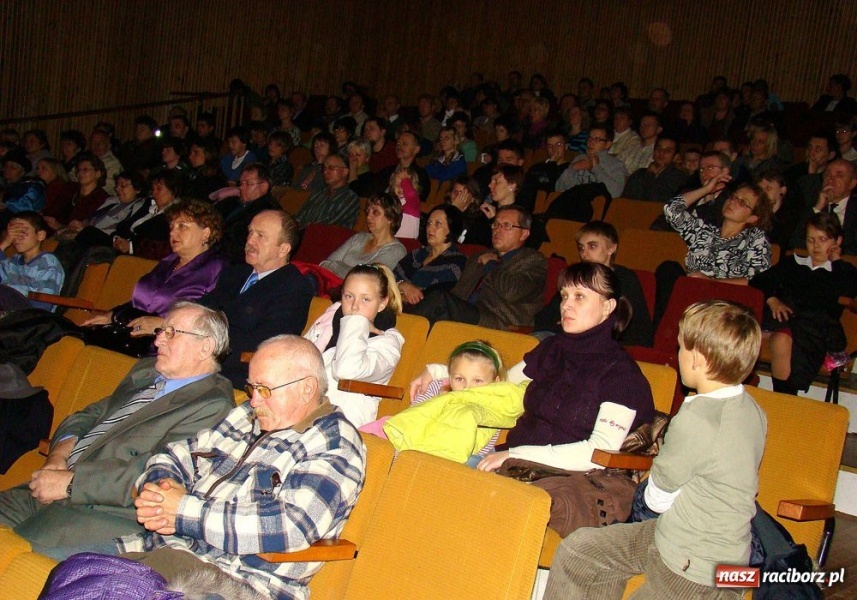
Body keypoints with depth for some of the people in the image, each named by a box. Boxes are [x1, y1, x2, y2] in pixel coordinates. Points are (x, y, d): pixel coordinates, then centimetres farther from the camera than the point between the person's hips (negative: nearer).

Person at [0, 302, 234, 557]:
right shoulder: (145, 370, 17)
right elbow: (89, 416, 19)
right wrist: (59, 454, -2)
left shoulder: (213, 405, -12)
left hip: (107, 515, -8)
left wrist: (71, 481, -18)